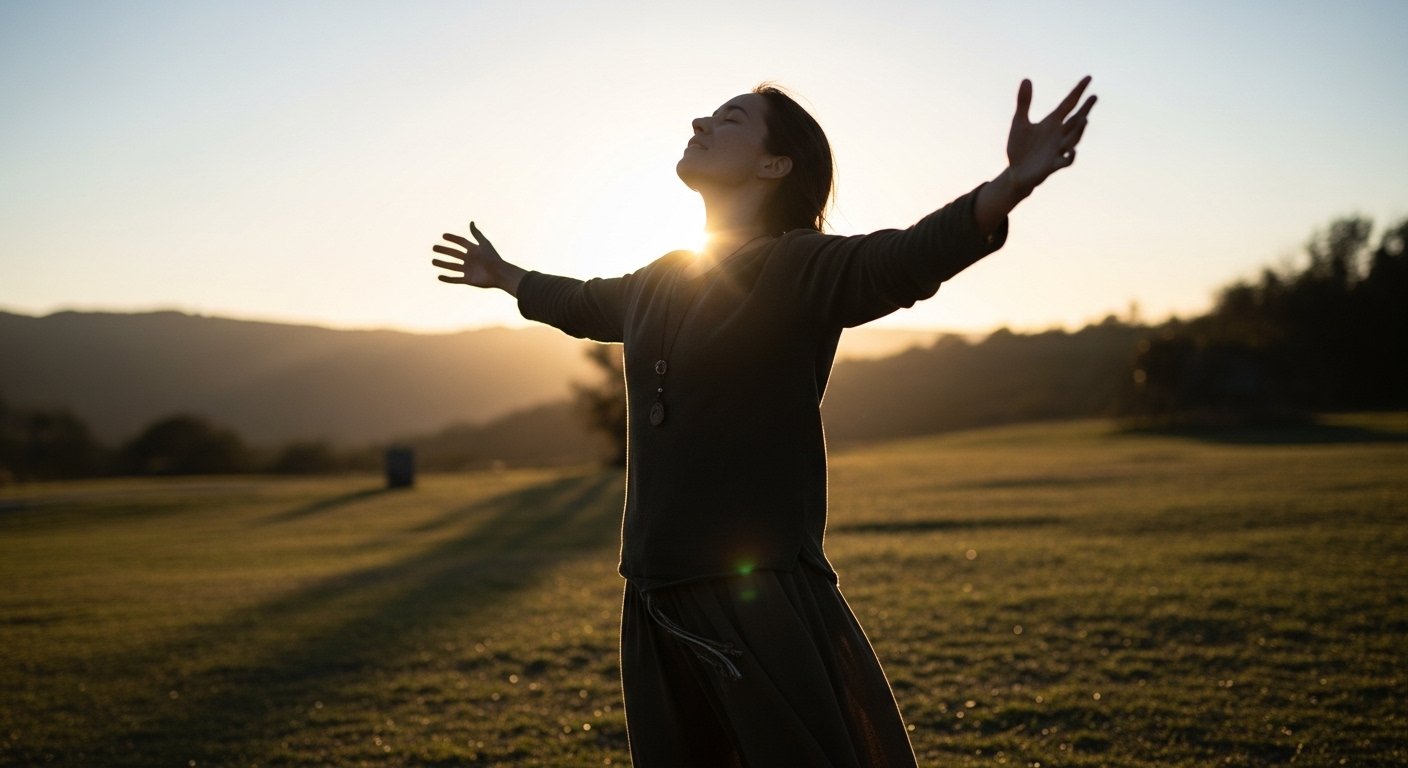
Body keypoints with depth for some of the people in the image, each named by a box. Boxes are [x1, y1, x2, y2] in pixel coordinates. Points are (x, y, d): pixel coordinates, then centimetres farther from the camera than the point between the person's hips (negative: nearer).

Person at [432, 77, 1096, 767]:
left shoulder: (803, 267, -8)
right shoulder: (655, 283, 13)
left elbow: (906, 257, -27)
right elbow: (584, 304, 35)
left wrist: (1010, 186, -46)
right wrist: (505, 275, 52)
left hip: (763, 599, -7)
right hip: (653, 601, 7)